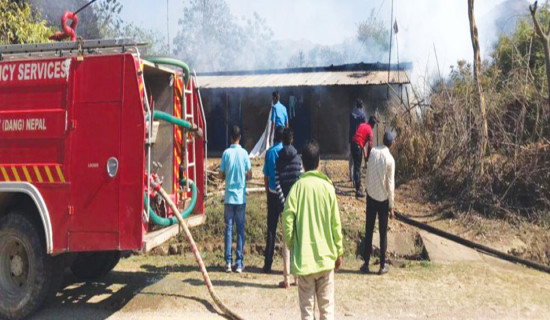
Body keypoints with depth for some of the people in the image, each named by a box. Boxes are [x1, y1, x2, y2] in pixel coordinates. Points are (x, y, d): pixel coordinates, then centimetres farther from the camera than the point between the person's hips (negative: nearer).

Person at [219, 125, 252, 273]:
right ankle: (239, 263, 7)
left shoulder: (226, 153, -3)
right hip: (241, 196, 0)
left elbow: (221, 175, 0)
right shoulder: (244, 153, -3)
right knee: (240, 228, 5)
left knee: (229, 228, 6)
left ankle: (228, 262, 7)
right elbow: (250, 175, 0)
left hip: (229, 196, 0)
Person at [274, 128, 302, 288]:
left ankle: (286, 278, 6)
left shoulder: (278, 160, 1)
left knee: (286, 240, 4)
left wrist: (284, 203, -5)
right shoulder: (298, 158, 0)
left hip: (285, 203, 0)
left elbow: (277, 184, -6)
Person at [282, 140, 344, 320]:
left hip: (303, 258, -1)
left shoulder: (297, 187, -6)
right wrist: (339, 252, 10)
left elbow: (287, 222, -9)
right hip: (326, 257, 1)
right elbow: (336, 224, -1)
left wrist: (292, 246, 7)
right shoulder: (328, 187, -4)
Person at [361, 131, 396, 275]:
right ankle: (382, 265, 11)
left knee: (368, 230, 9)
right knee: (383, 232, 6)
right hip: (383, 198, -3)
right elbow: (390, 184, -11)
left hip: (371, 196, 3)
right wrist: (391, 206, -4)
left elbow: (368, 174, 2)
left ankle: (366, 264, 13)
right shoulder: (390, 159, -12)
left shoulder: (373, 152, -3)